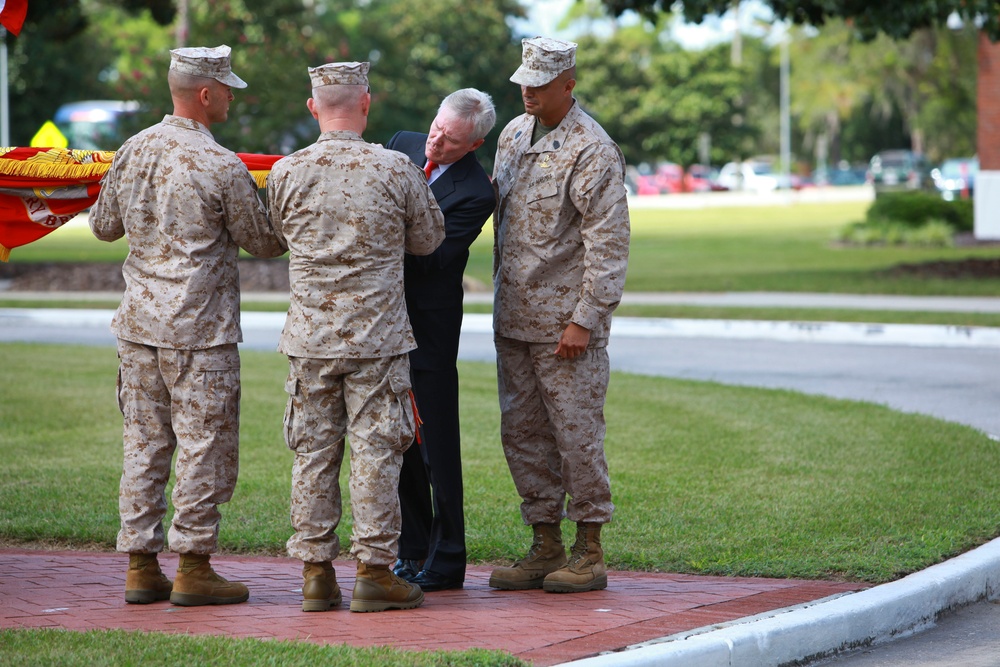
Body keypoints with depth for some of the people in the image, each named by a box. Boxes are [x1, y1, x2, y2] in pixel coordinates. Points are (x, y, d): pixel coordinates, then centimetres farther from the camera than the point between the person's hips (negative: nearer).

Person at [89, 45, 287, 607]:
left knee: (144, 444, 10)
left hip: (138, 324, 6)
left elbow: (104, 226, 16)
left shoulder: (133, 152, 5)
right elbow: (263, 242, -3)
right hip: (200, 329, -6)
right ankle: (193, 568, 2)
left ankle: (141, 566, 13)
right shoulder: (222, 168, -14)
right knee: (205, 447, 1)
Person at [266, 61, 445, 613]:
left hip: (309, 337, 2)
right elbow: (428, 239, 6)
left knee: (313, 452, 8)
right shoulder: (395, 169, -8)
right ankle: (374, 570, 4)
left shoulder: (286, 172, -3)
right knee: (375, 451, 3)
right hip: (377, 337, -2)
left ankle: (315, 570, 10)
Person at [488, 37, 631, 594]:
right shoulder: (514, 135, 12)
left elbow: (608, 244, -15)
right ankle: (546, 547, 17)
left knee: (576, 432, -3)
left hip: (566, 322, -8)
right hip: (514, 318, 8)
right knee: (523, 434, 9)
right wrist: (502, 300, 18)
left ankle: (589, 553, 4)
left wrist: (584, 319, -18)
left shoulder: (592, 151, -13)